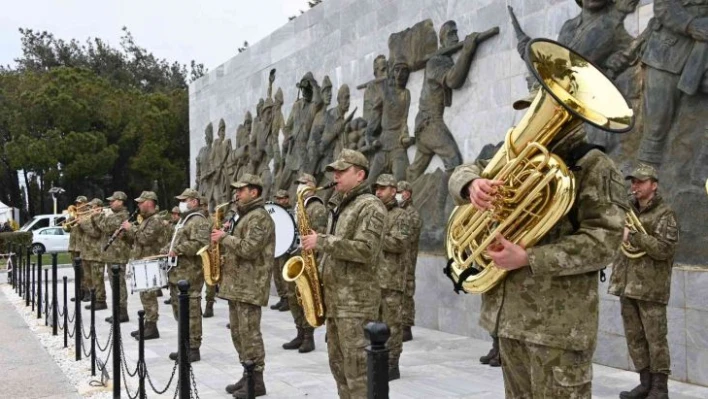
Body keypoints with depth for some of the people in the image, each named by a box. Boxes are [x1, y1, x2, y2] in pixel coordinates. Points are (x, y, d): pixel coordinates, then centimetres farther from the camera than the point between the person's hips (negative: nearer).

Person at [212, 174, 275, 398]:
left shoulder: (259, 216, -13)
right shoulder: (246, 215, 20)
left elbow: (249, 249, -23)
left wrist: (224, 238, -13)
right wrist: (225, 257, 10)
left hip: (250, 285, -10)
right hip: (237, 283, 10)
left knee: (249, 334, -7)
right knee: (238, 332, 13)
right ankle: (248, 375, 20)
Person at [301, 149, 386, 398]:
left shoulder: (370, 206, -10)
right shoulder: (340, 206, 18)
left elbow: (364, 250, -22)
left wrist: (321, 241, -18)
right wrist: (319, 275, 11)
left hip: (357, 300, -9)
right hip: (334, 297, 9)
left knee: (357, 368, -8)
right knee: (339, 364, 14)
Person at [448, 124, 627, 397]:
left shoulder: (594, 166, -7)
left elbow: (602, 242, -16)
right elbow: (463, 172, 14)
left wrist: (527, 258, -22)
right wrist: (473, 184, -12)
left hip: (558, 322, -7)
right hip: (509, 313, 7)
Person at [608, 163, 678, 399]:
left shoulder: (664, 214, -3)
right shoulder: (628, 211, 17)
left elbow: (665, 248, -15)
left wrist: (633, 236, -14)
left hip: (651, 287, -6)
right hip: (627, 284, 7)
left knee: (655, 338, -2)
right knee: (634, 337, 9)